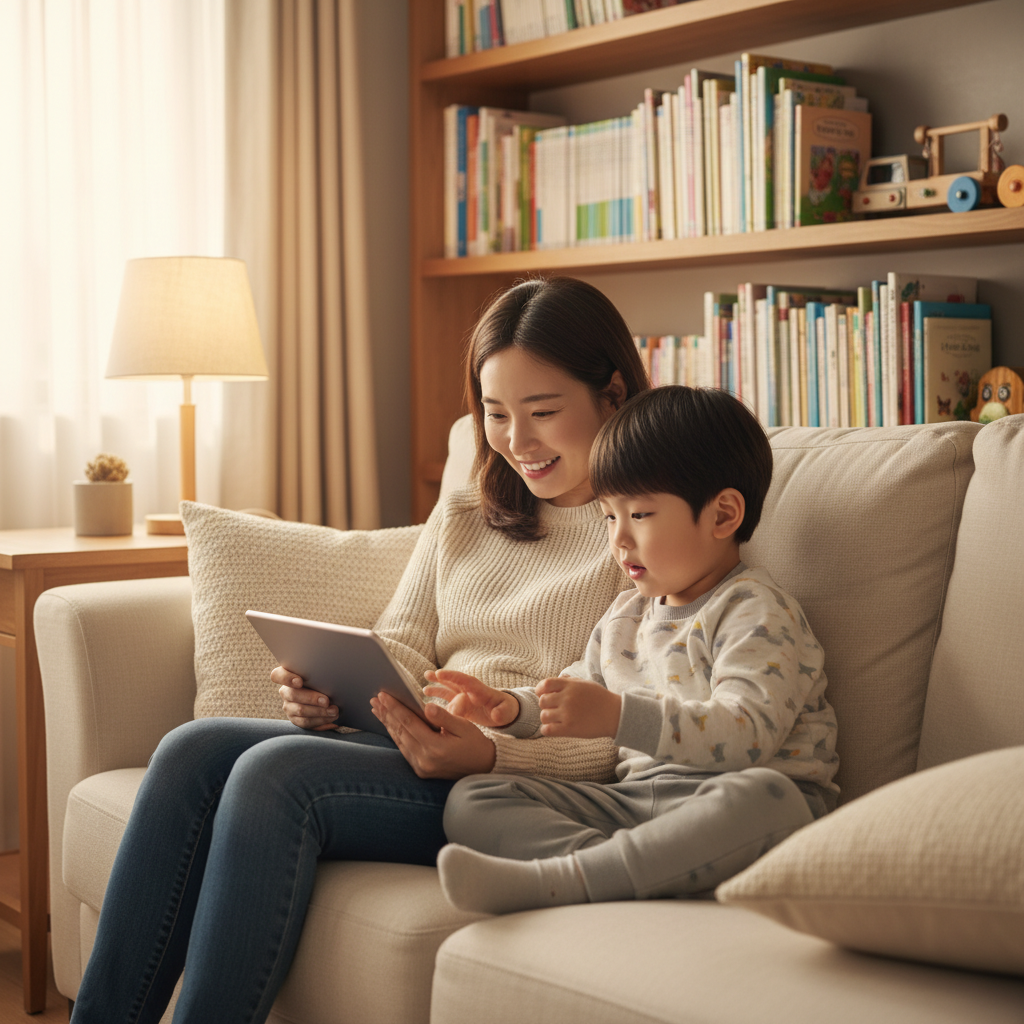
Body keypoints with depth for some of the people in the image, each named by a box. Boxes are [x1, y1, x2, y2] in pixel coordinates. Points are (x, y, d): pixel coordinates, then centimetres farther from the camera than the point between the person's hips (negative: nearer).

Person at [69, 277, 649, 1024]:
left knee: (277, 771, -27)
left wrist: (490, 752, -26)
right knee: (195, 749, -16)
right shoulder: (462, 518, 22)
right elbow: (401, 648, 16)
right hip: (423, 757, 7)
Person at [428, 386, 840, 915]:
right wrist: (512, 707, 17)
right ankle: (616, 863, -36)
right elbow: (584, 684, 37)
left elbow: (748, 734, -23)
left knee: (765, 797, -43)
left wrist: (618, 716, -33)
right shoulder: (627, 610, 19)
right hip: (634, 798, 7)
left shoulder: (755, 612, -7)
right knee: (471, 799, -9)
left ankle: (551, 880, -47)